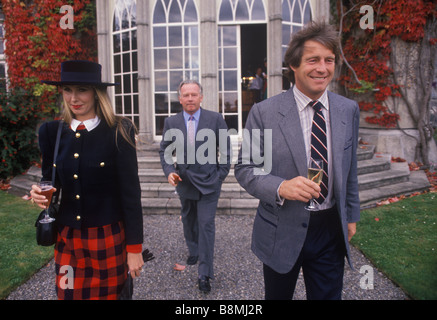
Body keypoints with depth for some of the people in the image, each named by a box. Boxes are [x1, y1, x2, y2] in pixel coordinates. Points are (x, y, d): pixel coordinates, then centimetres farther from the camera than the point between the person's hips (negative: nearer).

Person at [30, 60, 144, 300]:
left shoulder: (119, 132, -11)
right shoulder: (52, 132, 2)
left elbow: (130, 193, -11)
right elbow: (51, 180, 15)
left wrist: (135, 247, -9)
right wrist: (41, 193, -9)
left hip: (109, 239, -3)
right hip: (67, 238, 4)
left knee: (110, 293, 12)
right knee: (68, 293, 16)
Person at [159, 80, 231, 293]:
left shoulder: (215, 119, -6)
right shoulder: (171, 122, -1)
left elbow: (225, 148, 0)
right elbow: (164, 151, 6)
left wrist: (222, 173, -5)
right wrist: (169, 171, -10)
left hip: (208, 181, -3)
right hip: (184, 181, 3)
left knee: (206, 225, -4)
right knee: (188, 221, 20)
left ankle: (204, 274, 6)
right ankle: (193, 251, 46)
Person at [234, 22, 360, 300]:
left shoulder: (349, 110, 1)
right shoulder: (264, 112, -12)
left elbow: (350, 169, 10)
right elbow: (244, 168, -8)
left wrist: (351, 215, 15)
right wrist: (280, 187, -26)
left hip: (331, 231, 3)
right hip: (282, 232, -2)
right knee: (277, 296, 18)